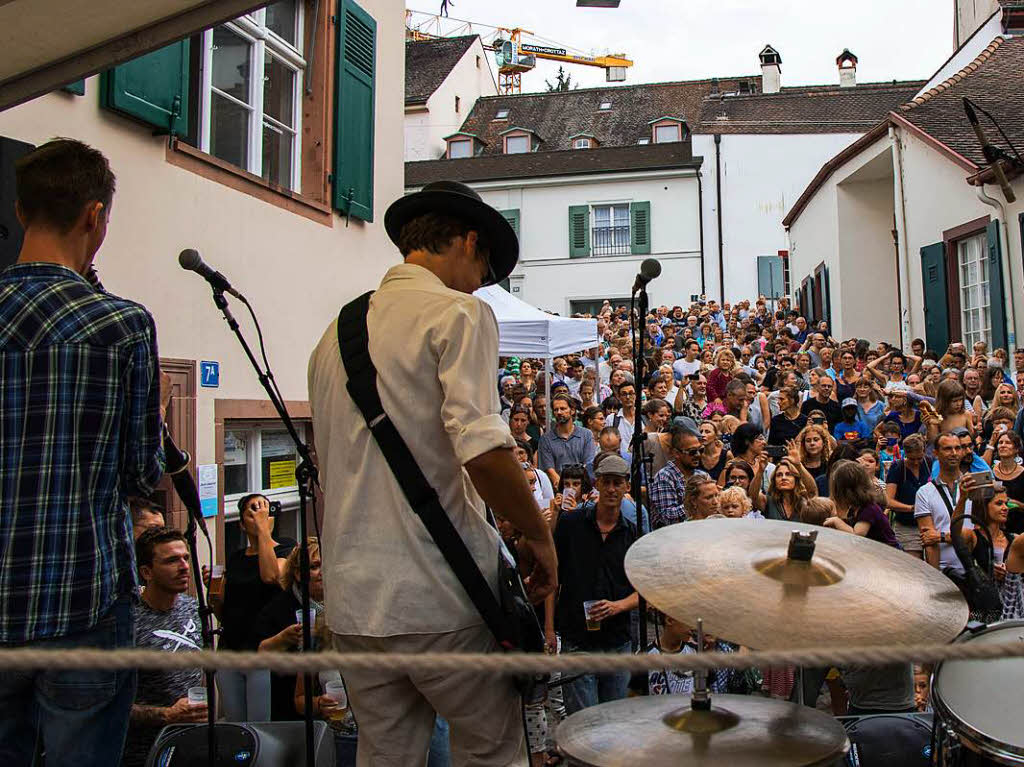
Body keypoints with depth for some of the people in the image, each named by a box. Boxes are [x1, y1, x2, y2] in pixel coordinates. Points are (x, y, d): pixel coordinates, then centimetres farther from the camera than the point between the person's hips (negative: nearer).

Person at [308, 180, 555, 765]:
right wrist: (539, 535, -8)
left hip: (352, 599, 7)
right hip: (439, 595, -7)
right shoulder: (459, 312, -9)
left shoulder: (337, 330, 13)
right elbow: (482, 449, -23)